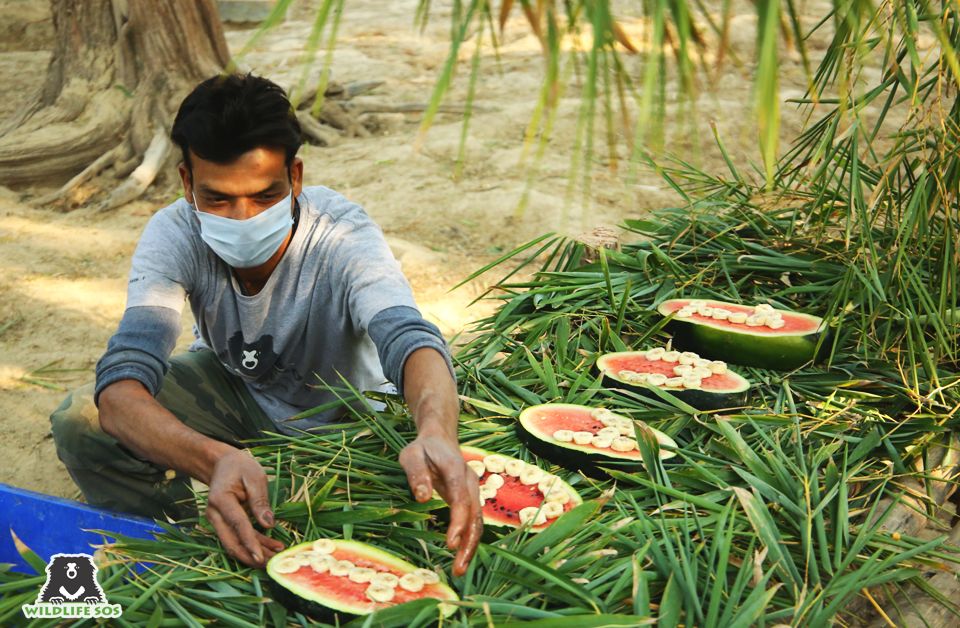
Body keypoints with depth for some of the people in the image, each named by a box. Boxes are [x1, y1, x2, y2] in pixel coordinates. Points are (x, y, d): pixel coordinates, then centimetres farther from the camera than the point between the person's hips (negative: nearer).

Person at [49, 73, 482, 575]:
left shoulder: (343, 237, -32)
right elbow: (120, 384, -40)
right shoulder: (174, 235, -27)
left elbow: (409, 340, -49)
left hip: (339, 410, -1)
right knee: (80, 421, -21)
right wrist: (215, 458, -61)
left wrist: (435, 434, -73)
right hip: (231, 386, 2)